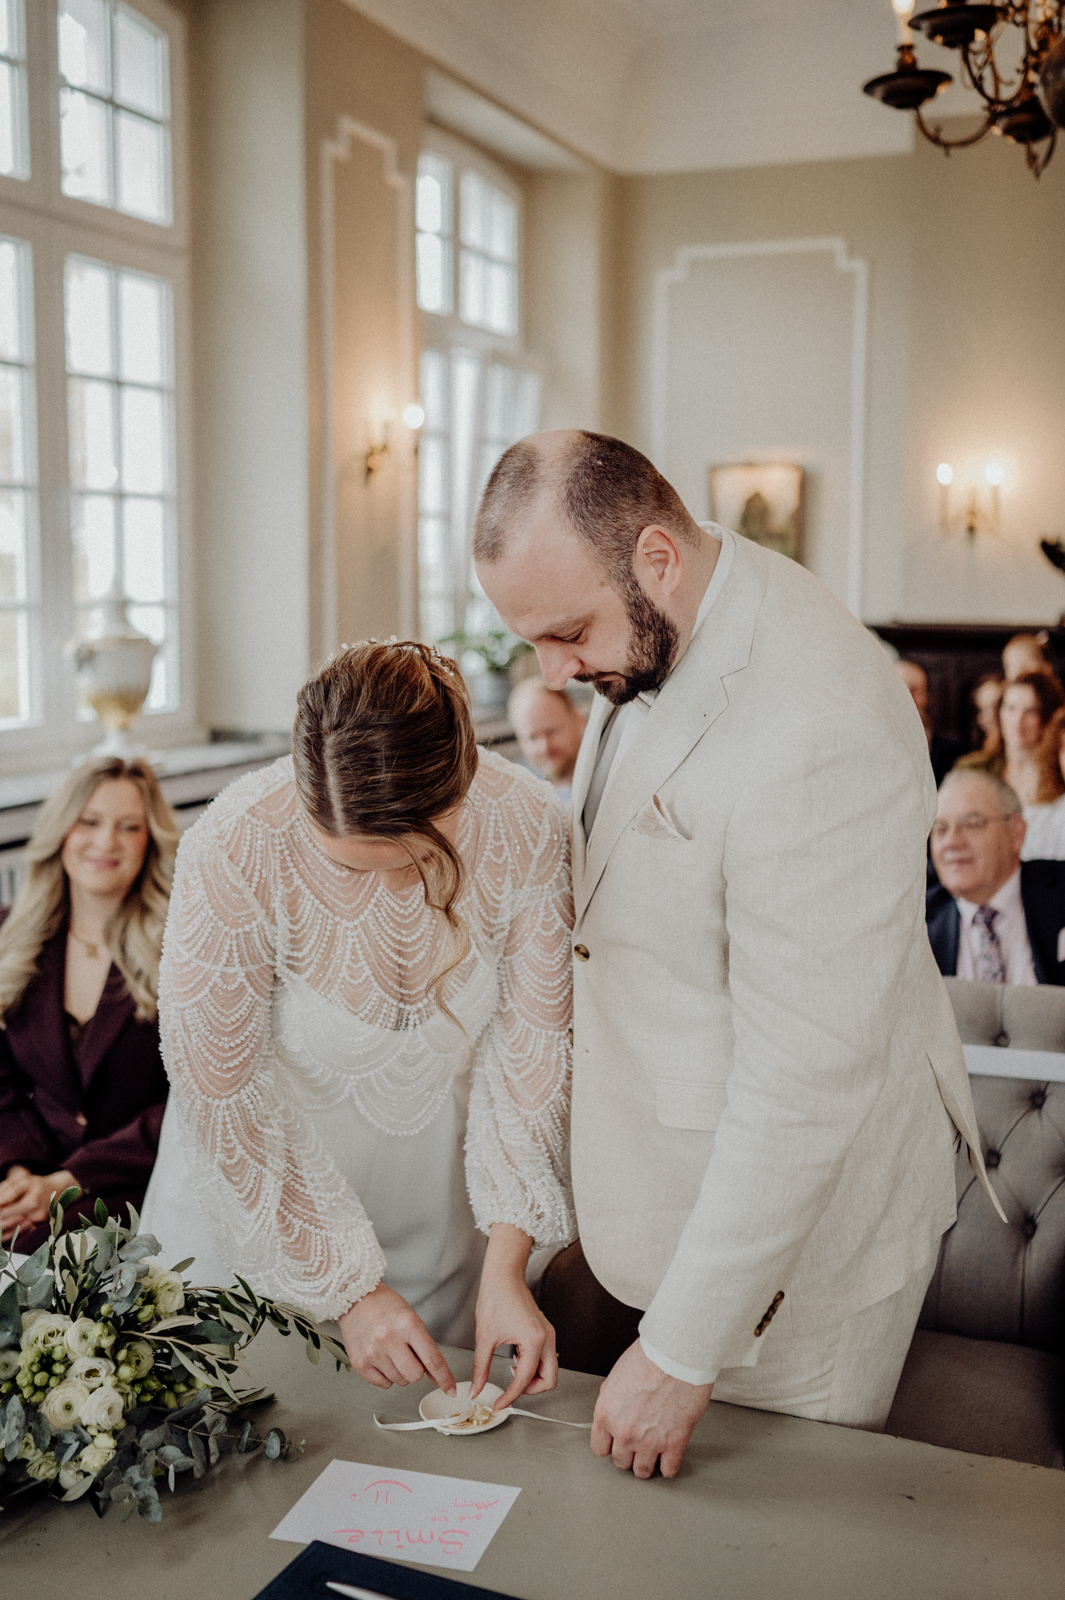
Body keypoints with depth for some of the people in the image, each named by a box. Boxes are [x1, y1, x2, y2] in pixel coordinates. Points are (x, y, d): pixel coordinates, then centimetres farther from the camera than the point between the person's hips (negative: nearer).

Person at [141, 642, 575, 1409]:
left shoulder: (527, 826, -26)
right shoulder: (235, 849, -33)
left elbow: (530, 1042, -13)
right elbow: (221, 1089, -21)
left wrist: (505, 1269, -17)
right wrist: (349, 1288, -17)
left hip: (439, 1167, 2)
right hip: (267, 1171, -2)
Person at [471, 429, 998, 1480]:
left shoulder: (820, 736, -34)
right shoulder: (654, 636, -3)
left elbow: (804, 1089, -29)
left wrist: (681, 1353, -20)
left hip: (802, 1215, -8)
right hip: (679, 1184, 8)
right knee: (667, 1508, 21)